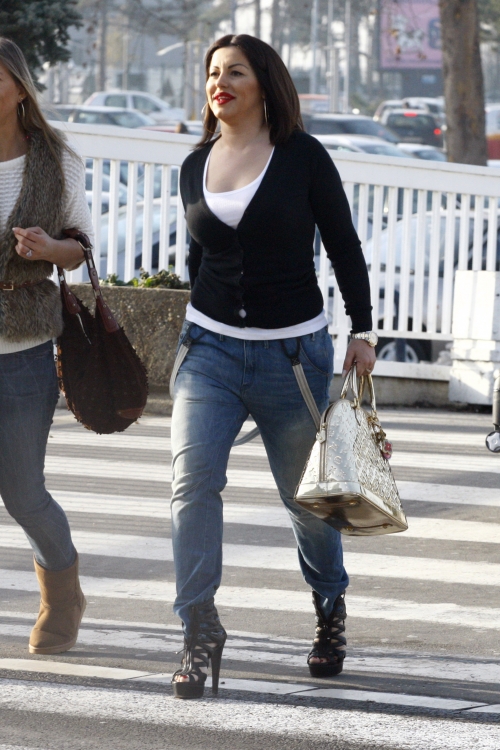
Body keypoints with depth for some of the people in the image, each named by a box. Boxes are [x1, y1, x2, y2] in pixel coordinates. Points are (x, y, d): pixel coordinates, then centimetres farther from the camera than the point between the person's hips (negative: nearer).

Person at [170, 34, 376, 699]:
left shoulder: (302, 157, -4)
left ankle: (330, 606, 35)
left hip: (294, 353, -2)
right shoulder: (196, 167, 7)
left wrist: (363, 331, -5)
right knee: (193, 480, -17)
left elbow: (344, 248, 0)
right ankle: (200, 632, -17)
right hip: (210, 347, 2)